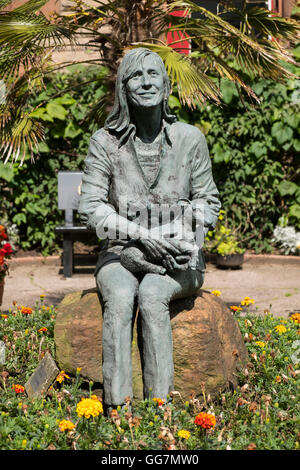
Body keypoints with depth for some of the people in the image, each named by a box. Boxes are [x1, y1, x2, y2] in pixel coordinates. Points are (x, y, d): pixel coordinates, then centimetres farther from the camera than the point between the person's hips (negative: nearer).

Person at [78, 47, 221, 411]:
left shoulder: (190, 139, 3)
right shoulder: (105, 142, 0)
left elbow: (208, 202, 8)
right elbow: (90, 206, -3)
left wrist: (185, 236, -12)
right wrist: (142, 236, -16)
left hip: (178, 258, 0)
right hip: (122, 251, 0)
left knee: (152, 294, -33)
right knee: (119, 298, -33)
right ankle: (117, 409, -38)